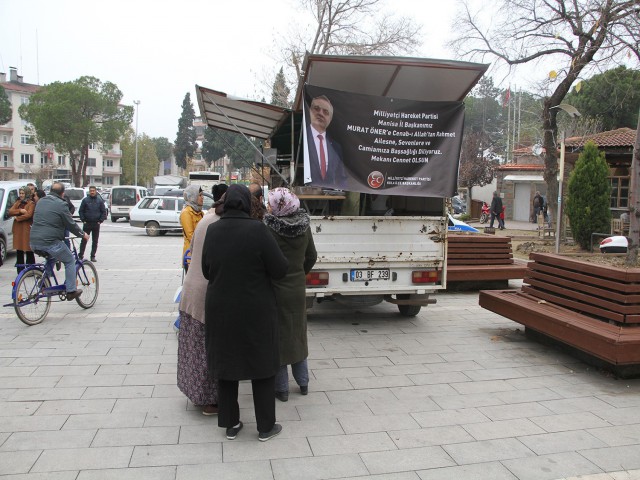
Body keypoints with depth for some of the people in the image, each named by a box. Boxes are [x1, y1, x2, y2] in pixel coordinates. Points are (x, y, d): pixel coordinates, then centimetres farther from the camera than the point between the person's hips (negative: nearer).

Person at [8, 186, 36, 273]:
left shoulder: (31, 203, -3)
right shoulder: (18, 202, 17)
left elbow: (28, 215, -16)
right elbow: (10, 212, 5)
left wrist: (17, 218, -7)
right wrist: (20, 211, -11)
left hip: (27, 229, -6)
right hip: (17, 229, 6)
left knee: (28, 250, -3)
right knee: (19, 250, 8)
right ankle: (20, 270, 14)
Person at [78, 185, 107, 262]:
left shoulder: (100, 200, 5)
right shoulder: (85, 200, 1)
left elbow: (104, 212, 7)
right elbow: (80, 211, 4)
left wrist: (100, 221, -2)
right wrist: (83, 220, -4)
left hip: (96, 224, 1)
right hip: (87, 224, -1)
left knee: (95, 241, 6)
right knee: (84, 240, -1)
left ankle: (93, 256, 14)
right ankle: (80, 255, 6)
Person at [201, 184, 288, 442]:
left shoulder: (212, 231, -5)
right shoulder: (257, 230, -19)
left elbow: (206, 271, 5)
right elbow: (279, 269, -16)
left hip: (220, 310, 4)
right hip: (255, 312, -4)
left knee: (226, 365, 18)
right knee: (262, 366, 12)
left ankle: (230, 424, 29)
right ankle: (265, 427, 23)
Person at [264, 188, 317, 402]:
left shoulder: (268, 229, -21)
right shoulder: (304, 226, -5)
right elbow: (311, 257, 5)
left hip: (275, 290, -5)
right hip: (298, 289, 5)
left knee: (277, 337, 9)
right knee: (297, 335, 20)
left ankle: (281, 388, 18)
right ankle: (303, 383, 30)